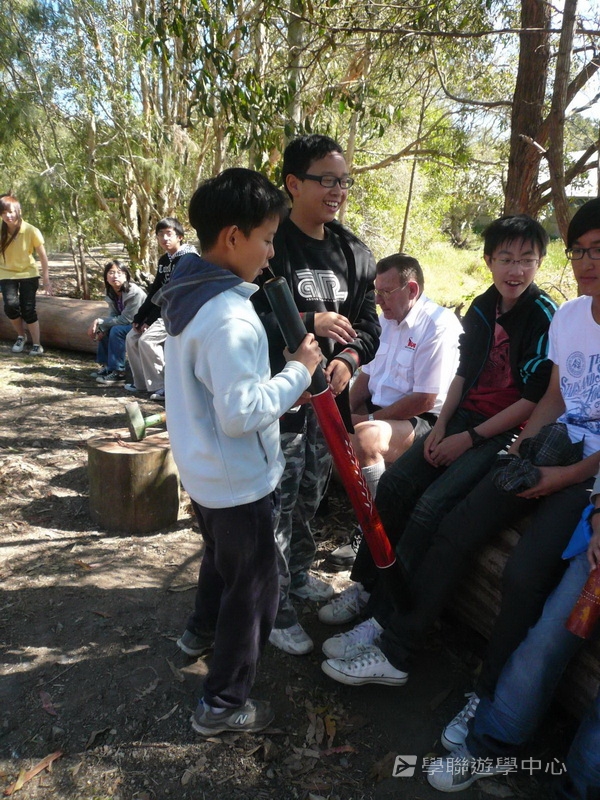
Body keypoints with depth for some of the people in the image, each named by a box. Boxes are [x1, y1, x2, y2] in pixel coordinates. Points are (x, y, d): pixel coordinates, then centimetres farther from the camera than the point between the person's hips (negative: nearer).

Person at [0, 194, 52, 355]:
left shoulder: (31, 231, -17)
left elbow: (42, 256, -9)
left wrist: (46, 279, -8)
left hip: (28, 273, -1)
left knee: (28, 310, -9)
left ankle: (36, 344, 7)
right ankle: (21, 336, 9)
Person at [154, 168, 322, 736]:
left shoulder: (186, 294, 1)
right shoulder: (230, 317, -29)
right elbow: (241, 413, -29)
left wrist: (280, 384, 7)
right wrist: (298, 370, -19)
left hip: (201, 469, 10)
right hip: (238, 480, -9)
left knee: (222, 554, 33)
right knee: (253, 588, 9)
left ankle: (202, 630, 56)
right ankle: (223, 705, 25)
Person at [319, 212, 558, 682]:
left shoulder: (545, 317, -11)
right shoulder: (483, 308, 10)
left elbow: (534, 400, -13)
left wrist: (470, 438, -14)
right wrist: (442, 424, 1)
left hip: (507, 434, -7)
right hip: (464, 418, 7)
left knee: (431, 507, -24)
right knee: (394, 484, -10)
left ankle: (391, 649, -17)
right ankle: (366, 591, 4)